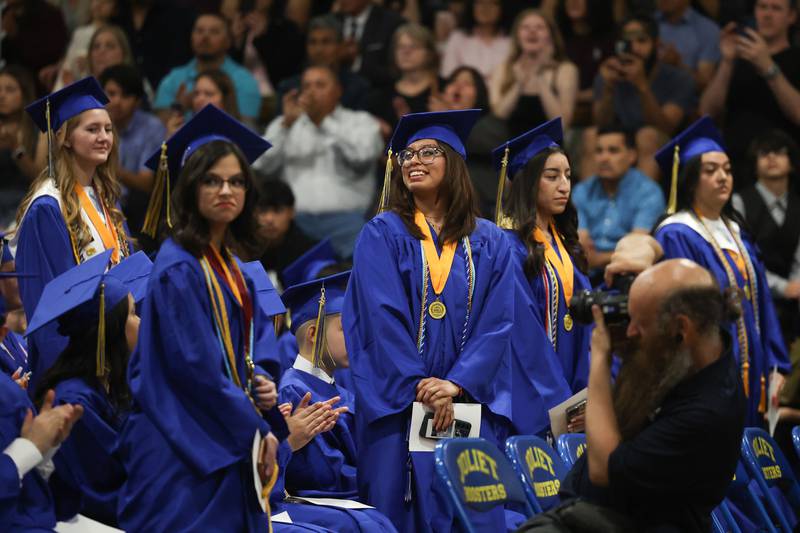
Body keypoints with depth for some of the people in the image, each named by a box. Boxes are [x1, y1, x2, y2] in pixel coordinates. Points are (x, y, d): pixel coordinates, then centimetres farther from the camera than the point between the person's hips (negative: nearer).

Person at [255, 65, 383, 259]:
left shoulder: (361, 121, 18)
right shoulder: (284, 124, 26)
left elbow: (361, 156, -4)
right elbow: (260, 166, 9)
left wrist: (323, 119, -5)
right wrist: (287, 123, -1)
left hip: (343, 215, -1)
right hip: (293, 217, 1)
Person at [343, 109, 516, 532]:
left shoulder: (489, 243, 10)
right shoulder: (382, 235, 3)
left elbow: (498, 322, 0)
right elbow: (382, 318, -7)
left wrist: (456, 384, -14)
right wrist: (422, 390, -15)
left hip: (471, 402, 2)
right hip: (398, 403, -2)